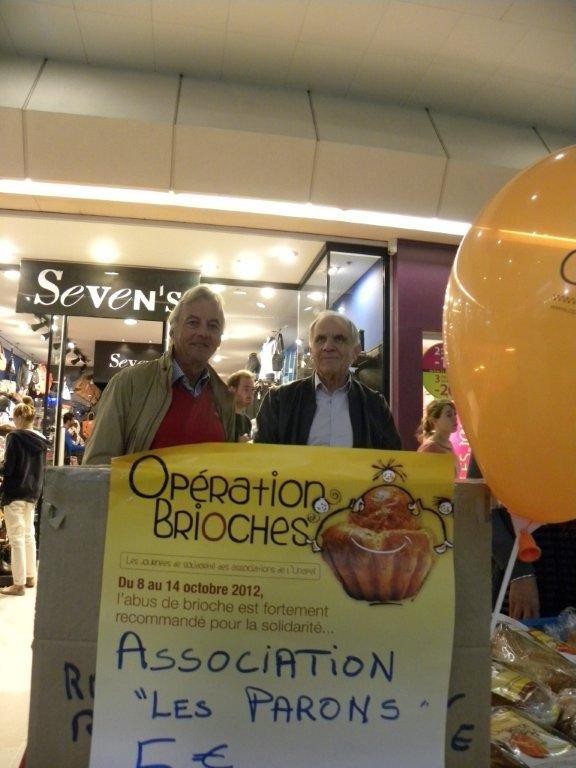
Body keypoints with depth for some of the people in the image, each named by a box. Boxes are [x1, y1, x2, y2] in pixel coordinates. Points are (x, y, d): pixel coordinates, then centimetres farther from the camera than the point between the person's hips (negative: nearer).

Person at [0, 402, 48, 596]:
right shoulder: (41, 440, 5)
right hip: (32, 493, 7)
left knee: (17, 538, -1)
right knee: (28, 535, 17)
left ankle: (18, 584, 4)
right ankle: (30, 576, 25)